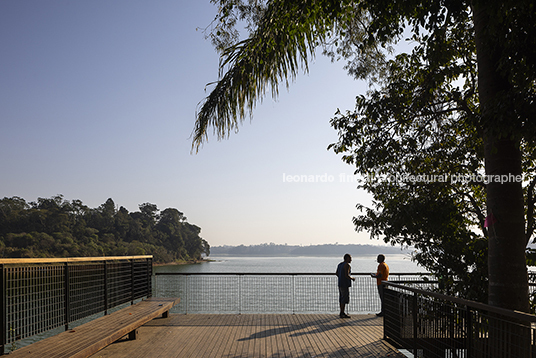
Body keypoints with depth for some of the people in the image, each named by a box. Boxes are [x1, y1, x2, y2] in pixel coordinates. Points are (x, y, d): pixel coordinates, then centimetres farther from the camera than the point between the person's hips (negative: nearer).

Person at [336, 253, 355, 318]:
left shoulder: (340, 264, 12)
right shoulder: (347, 265, -15)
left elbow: (336, 273, 18)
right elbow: (347, 275, -23)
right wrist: (352, 278, -6)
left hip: (340, 283, 9)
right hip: (345, 284, -9)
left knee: (342, 298, 13)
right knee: (345, 299, -6)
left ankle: (342, 313, 18)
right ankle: (342, 314, -5)